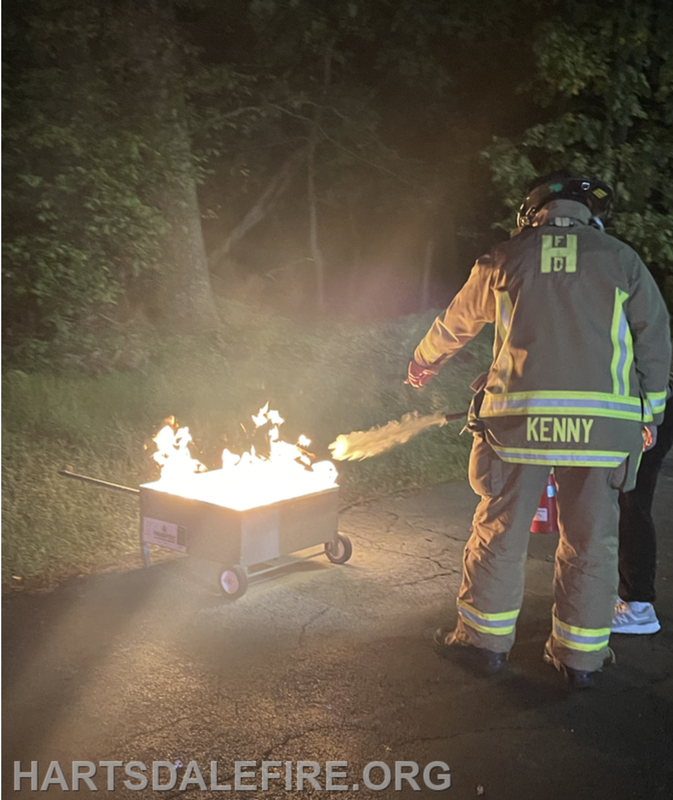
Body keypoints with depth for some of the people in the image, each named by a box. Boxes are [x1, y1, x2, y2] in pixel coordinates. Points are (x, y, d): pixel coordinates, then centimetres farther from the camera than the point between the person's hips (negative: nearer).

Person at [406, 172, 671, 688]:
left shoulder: (507, 259, 9)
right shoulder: (622, 260, 8)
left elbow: (456, 323, 23)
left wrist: (423, 363, 42)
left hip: (519, 416, 0)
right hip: (602, 423, 0)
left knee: (500, 530, 11)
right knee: (590, 539, 9)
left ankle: (486, 639, 22)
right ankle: (581, 655, 17)